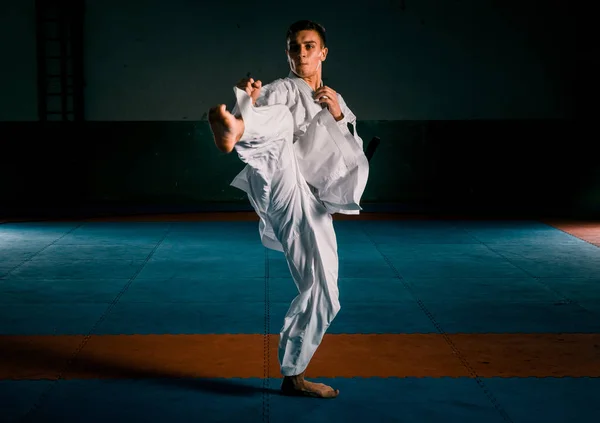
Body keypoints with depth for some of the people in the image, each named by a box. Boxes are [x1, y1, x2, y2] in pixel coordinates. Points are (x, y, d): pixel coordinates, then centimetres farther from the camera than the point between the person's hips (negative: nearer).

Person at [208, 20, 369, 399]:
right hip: (281, 185, -5)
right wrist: (248, 102, -27)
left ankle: (294, 375, 19)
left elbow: (355, 157, 14)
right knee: (281, 121, -34)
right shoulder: (281, 90, 12)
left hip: (311, 204, 5)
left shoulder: (337, 101, 24)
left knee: (322, 294, 4)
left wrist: (338, 115, -1)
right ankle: (230, 131, -70)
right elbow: (262, 118, -5)